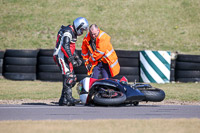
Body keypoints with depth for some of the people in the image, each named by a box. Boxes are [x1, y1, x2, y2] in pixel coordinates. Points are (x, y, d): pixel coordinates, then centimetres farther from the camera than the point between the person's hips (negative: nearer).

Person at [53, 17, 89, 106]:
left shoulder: (73, 33, 20)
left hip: (65, 57, 10)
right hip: (61, 56, -10)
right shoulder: (67, 32, -15)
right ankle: (69, 98, -27)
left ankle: (63, 100, 10)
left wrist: (77, 58, 24)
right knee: (68, 76, -20)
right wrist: (71, 59, -30)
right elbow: (65, 47, -26)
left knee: (73, 78, 8)